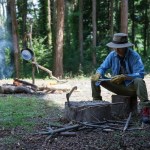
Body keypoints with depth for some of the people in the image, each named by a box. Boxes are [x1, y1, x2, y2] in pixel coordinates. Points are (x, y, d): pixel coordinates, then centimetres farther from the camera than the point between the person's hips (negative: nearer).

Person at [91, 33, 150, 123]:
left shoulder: (134, 56, -18)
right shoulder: (112, 55, -4)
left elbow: (140, 74, -26)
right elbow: (102, 68, 1)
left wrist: (124, 77, -39)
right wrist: (98, 74, -25)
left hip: (131, 87, -4)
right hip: (118, 86, 5)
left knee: (139, 81, -39)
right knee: (94, 79, -10)